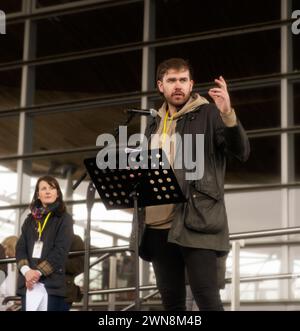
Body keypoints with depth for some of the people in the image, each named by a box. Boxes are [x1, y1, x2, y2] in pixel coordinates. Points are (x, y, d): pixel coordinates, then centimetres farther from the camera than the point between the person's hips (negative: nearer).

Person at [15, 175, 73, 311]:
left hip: (52, 282, -4)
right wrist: (26, 270, -11)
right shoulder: (30, 220, 18)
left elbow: (61, 251, -5)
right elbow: (20, 248, 8)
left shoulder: (64, 219, 6)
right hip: (28, 282, 4)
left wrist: (39, 272, -14)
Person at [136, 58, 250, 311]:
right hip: (158, 226, 6)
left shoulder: (208, 114, 1)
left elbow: (242, 152, -11)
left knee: (207, 298, -10)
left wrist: (228, 115, -27)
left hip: (196, 222, -6)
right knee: (171, 301, 9)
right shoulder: (154, 124, 18)